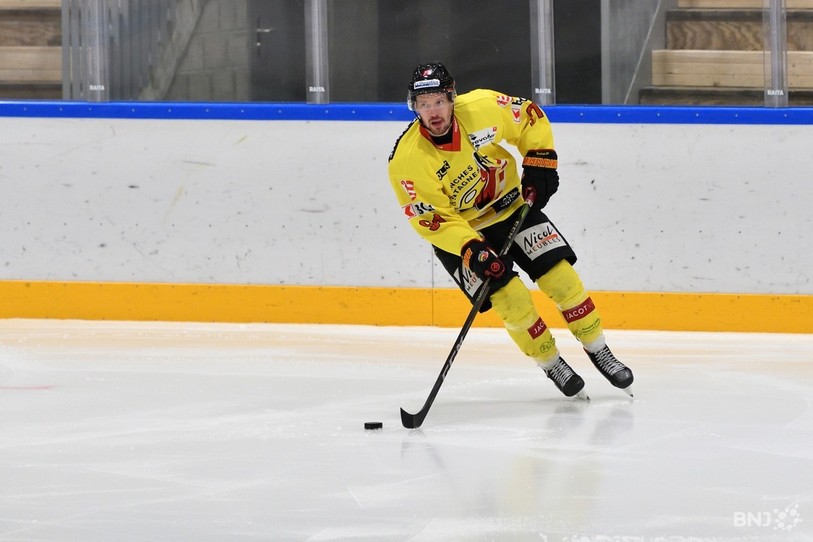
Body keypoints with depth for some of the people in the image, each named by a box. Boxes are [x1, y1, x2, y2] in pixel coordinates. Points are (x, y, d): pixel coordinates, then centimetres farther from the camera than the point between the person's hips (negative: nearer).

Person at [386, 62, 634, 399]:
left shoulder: (482, 107, -21)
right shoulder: (407, 160, -27)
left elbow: (532, 118, -1)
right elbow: (432, 220, -23)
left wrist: (540, 164, -7)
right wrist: (473, 251, -34)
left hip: (512, 205, 3)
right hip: (458, 231, -3)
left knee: (560, 276, -6)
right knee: (511, 299, -15)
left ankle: (599, 352, 12)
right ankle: (552, 366, 6)